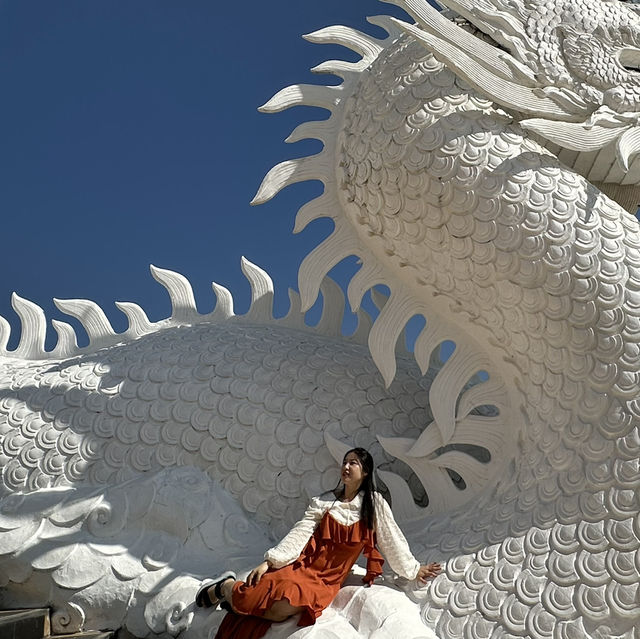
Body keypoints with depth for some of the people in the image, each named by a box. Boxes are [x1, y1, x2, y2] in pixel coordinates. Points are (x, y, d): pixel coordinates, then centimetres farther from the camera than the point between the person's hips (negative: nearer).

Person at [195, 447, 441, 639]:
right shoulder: (324, 502, 8)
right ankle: (225, 587, 4)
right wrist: (269, 562, -10)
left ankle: (242, 599, 0)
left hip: (327, 580, -1)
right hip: (302, 565, 1)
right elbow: (299, 534, 0)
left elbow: (392, 541, 10)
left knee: (284, 608, -30)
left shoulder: (374, 504, 4)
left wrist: (414, 570, 8)